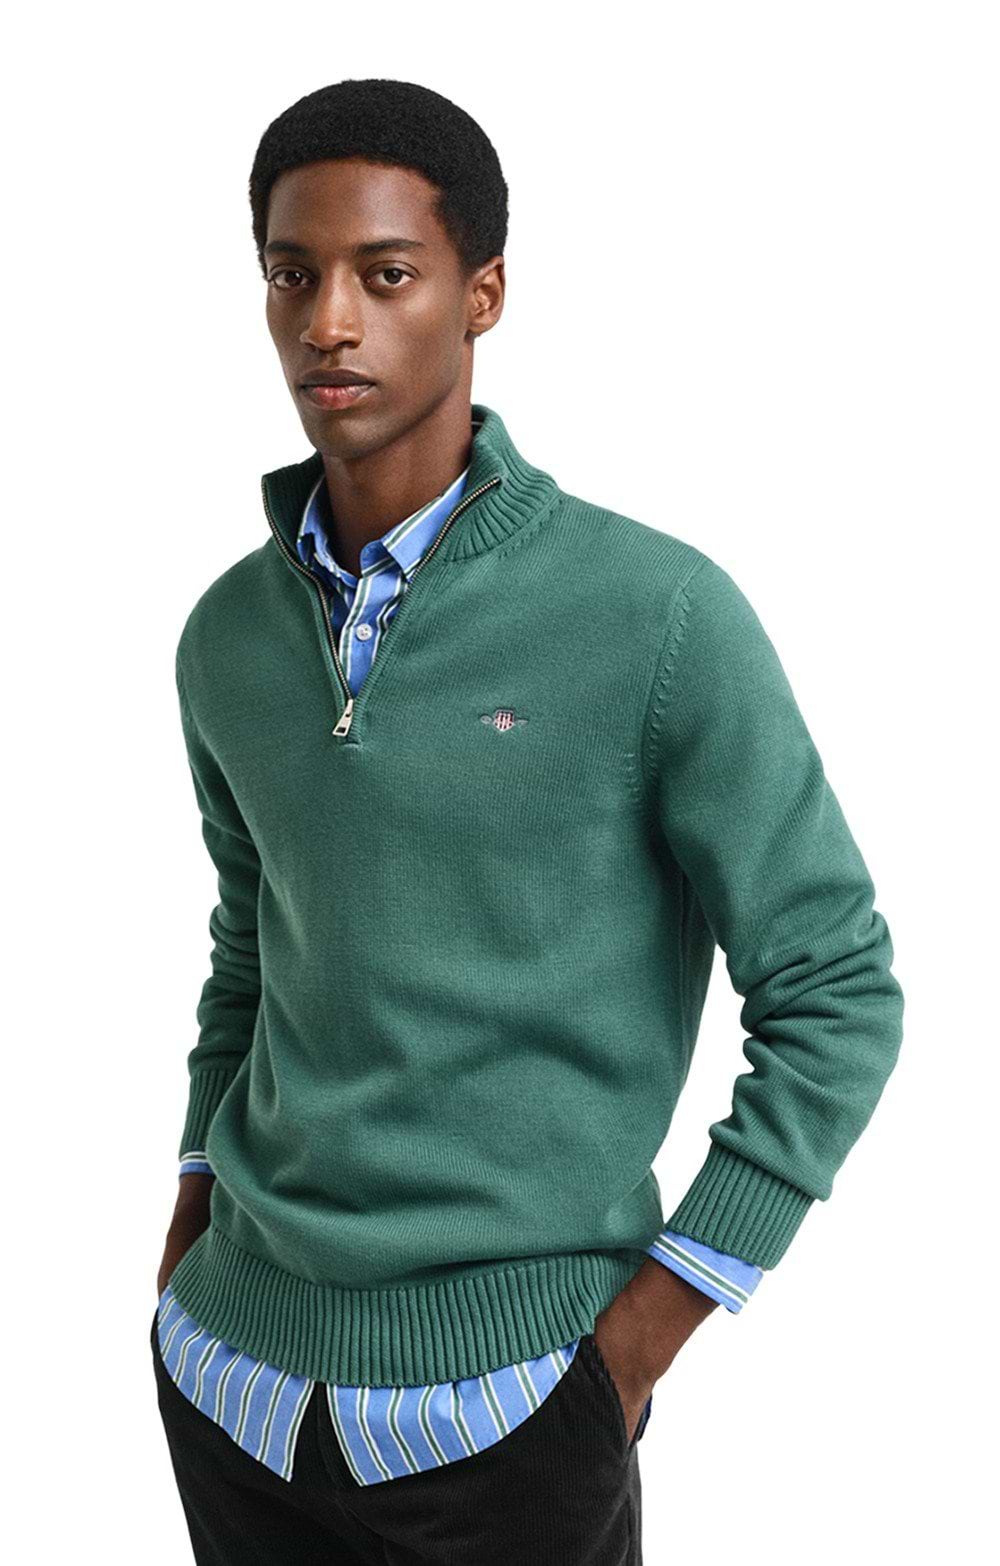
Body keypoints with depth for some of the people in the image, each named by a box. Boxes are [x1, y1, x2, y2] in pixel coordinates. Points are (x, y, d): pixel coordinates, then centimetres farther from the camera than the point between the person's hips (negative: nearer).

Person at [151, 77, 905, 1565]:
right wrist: (198, 1205, 10)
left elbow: (837, 995, -9)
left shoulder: (658, 617, -14)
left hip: (498, 1391, -4)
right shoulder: (229, 635, 3)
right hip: (230, 1366, 5)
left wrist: (642, 1332, -10)